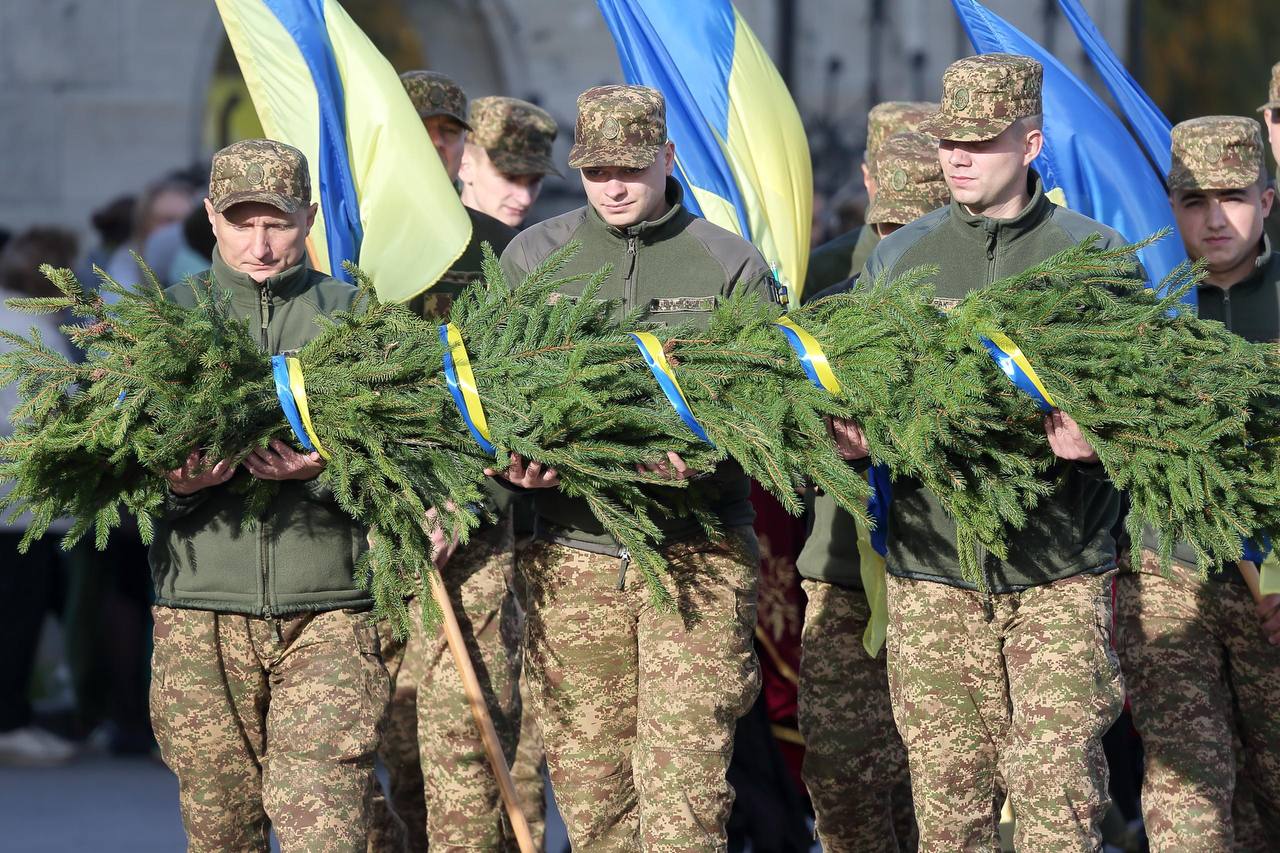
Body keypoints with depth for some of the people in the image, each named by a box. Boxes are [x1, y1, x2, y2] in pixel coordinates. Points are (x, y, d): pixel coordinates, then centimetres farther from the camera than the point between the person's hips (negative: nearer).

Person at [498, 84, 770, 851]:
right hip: (572, 550, 2)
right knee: (587, 779, 3)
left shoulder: (731, 265, 6)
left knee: (683, 783, -11)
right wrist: (516, 457, -11)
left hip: (696, 550, -2)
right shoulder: (531, 258, 11)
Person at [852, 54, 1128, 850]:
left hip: (1060, 572, -2)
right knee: (945, 789, 3)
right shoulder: (898, 259, 10)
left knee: (1058, 785, -8)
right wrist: (854, 434, -13)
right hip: (931, 562, 2)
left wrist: (1097, 438, -19)